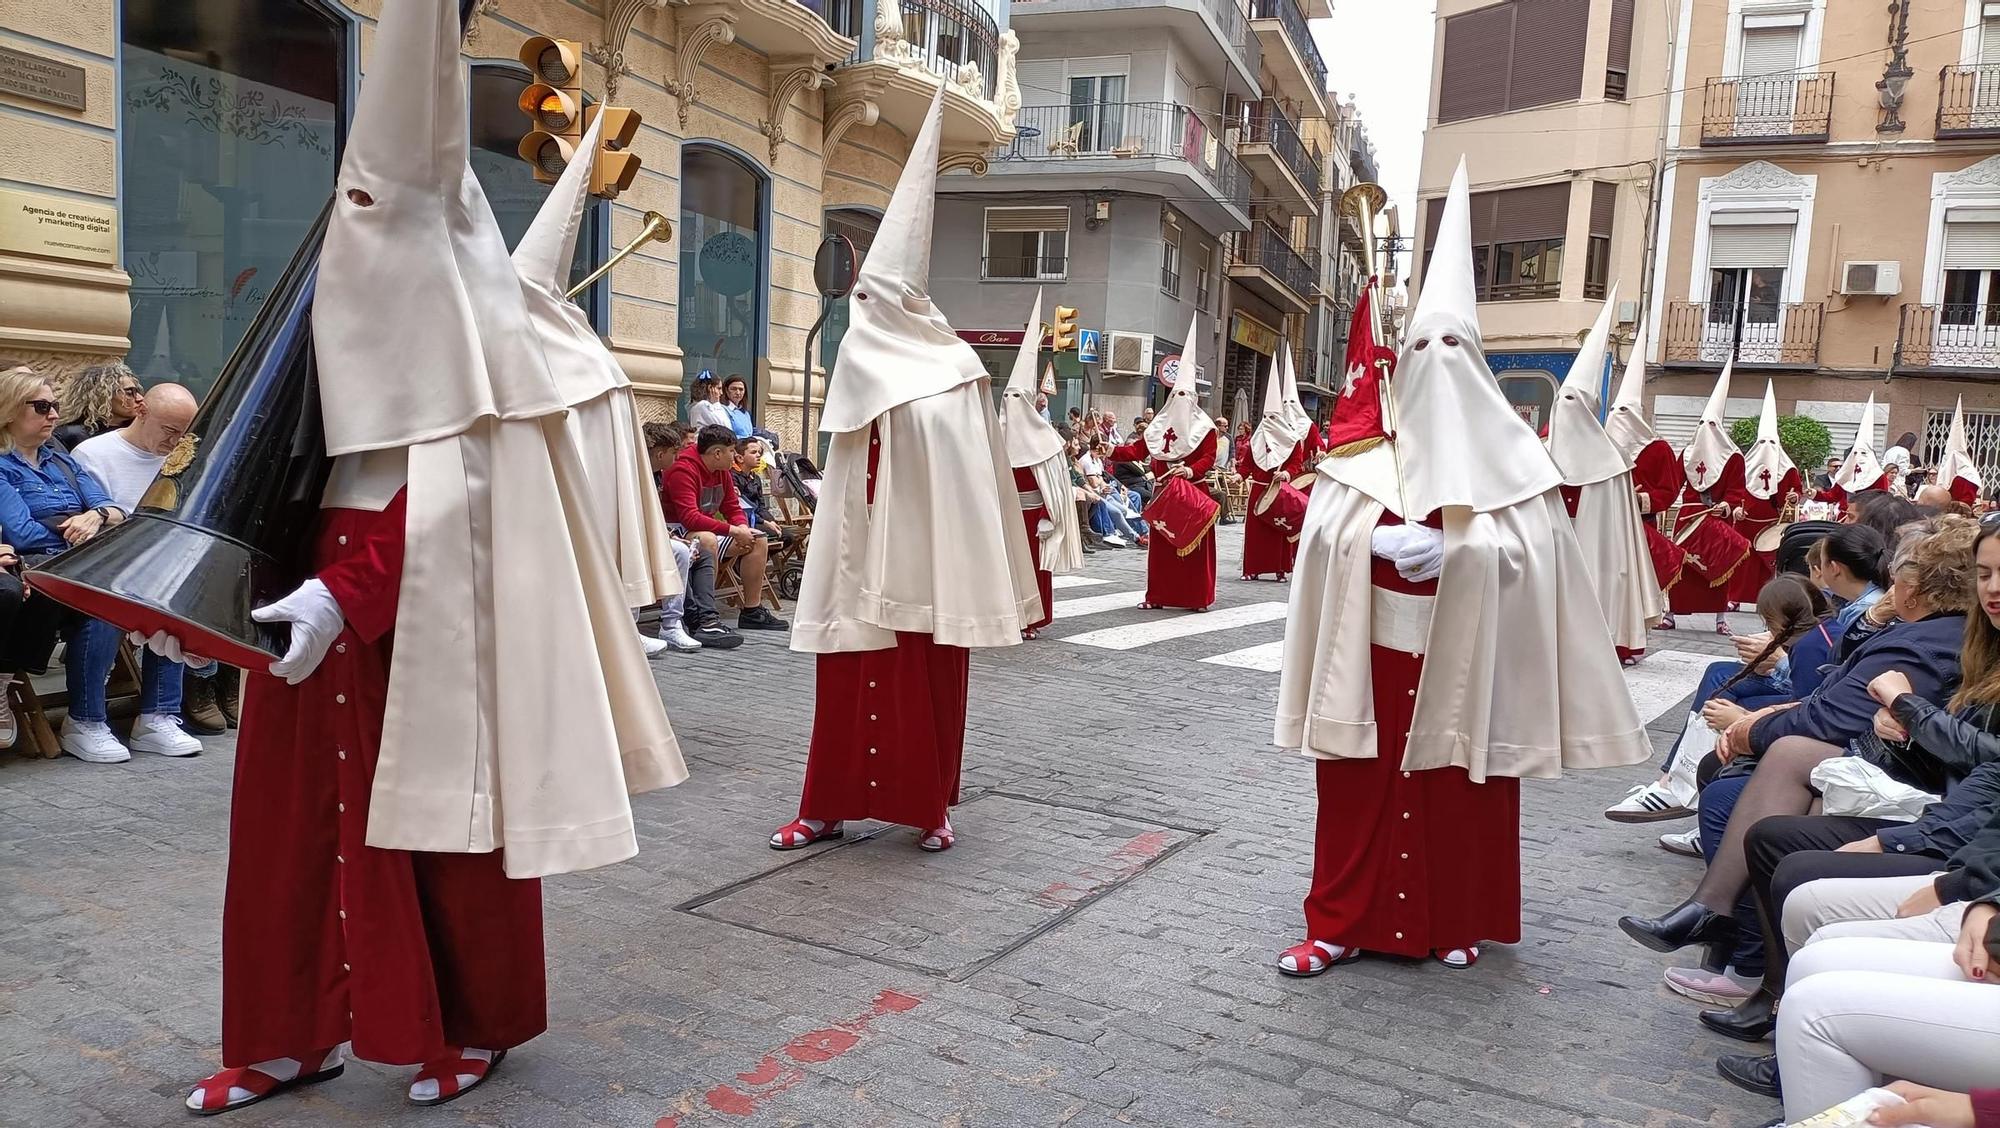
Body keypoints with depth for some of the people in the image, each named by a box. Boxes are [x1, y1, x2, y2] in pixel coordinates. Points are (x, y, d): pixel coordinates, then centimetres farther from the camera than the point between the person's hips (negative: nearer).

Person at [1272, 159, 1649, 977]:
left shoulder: (1506, 456, 1)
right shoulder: (1365, 448, 3)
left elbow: (1527, 549, -5)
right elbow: (1326, 535, -1)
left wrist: (1451, 549, -20)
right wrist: (1382, 542, -19)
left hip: (1465, 657, -1)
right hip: (1374, 650, 1)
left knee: (1458, 787, 8)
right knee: (1360, 785, 5)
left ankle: (1456, 922, 26)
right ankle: (1343, 921, 16)